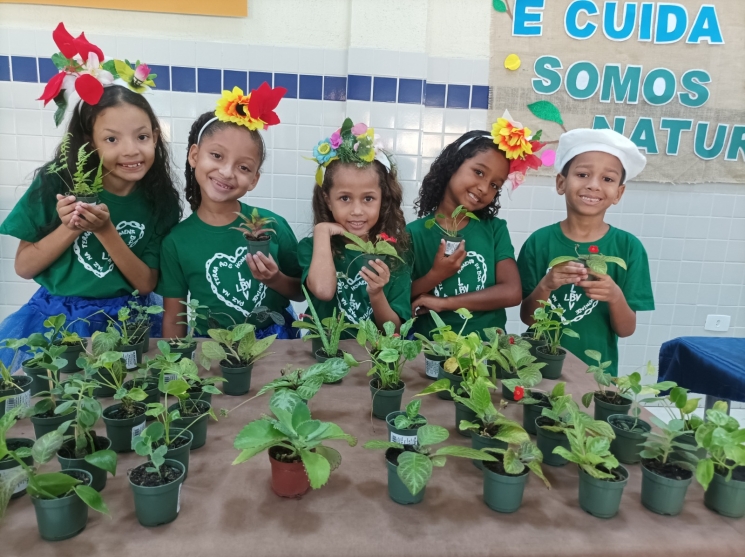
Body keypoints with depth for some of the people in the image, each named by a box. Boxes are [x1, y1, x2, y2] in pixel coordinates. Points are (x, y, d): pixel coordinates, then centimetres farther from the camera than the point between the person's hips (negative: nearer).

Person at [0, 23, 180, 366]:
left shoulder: (160, 202, -9)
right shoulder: (57, 184, -9)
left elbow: (147, 284, -8)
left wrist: (106, 231, -21)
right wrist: (70, 229, -19)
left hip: (127, 319, 0)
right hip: (55, 315, 1)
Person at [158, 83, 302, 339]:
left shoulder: (273, 226, -8)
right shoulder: (177, 241, -7)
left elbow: (301, 291, 2)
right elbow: (173, 321, -1)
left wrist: (276, 280, -15)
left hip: (277, 341, 1)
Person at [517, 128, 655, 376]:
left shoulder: (629, 247, -8)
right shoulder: (540, 241, -9)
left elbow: (626, 329, -5)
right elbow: (527, 318, -7)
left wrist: (615, 297, -23)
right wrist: (546, 285, -23)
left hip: (597, 371, 1)